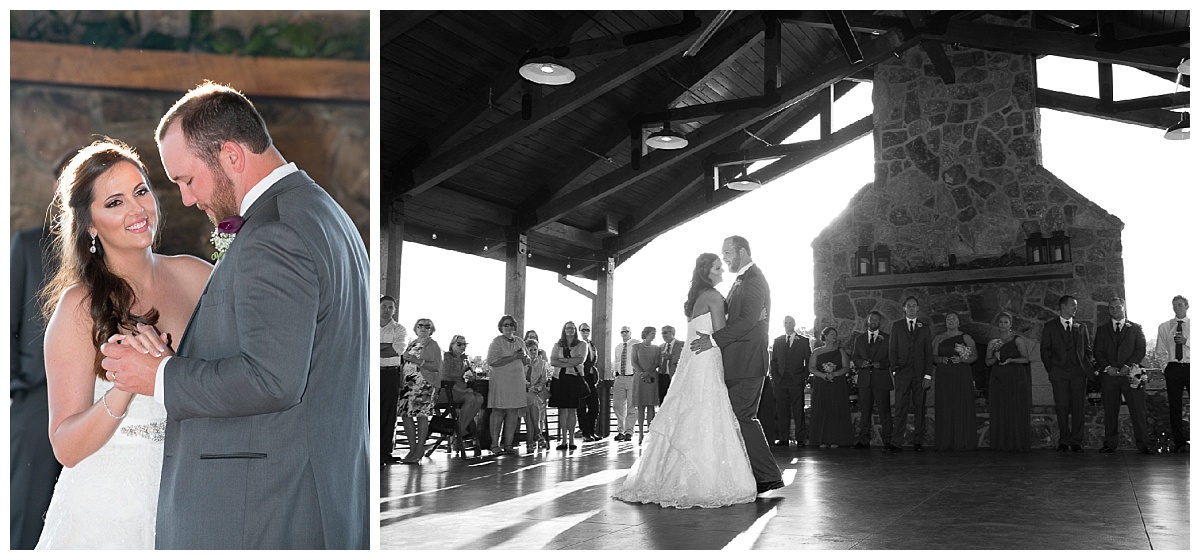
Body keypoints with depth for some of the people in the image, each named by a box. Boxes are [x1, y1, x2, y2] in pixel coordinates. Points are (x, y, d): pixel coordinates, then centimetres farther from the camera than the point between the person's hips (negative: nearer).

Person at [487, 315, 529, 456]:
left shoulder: (520, 342, 17)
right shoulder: (497, 342, -2)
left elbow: (527, 362, 20)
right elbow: (492, 361, -14)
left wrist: (523, 356, -4)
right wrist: (513, 357, -15)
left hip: (517, 381, 5)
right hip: (500, 380, -5)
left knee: (513, 413, 3)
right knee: (499, 412, -5)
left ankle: (508, 444, 8)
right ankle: (495, 445, 0)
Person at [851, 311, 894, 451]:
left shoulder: (887, 339, 6)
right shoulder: (859, 339, 15)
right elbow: (854, 357, 13)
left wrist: (881, 364, -15)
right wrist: (861, 362, -8)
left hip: (881, 380, -3)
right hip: (864, 380, 3)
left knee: (884, 411, -6)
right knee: (865, 412, 5)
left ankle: (887, 442, -4)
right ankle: (864, 441, 11)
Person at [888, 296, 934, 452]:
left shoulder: (924, 327, 11)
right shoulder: (897, 326, 9)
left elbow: (929, 352, 7)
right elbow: (892, 350, 6)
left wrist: (928, 375, -2)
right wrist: (894, 370, -4)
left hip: (920, 373, 1)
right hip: (902, 373, -1)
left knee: (919, 408, 2)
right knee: (901, 407, -6)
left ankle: (919, 442, 7)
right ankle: (896, 442, -7)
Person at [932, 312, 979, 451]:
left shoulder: (966, 338, 5)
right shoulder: (938, 338, 12)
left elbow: (975, 356, 2)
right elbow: (933, 357, 10)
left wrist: (961, 359, -13)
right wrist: (941, 359, -11)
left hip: (961, 376, -2)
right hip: (943, 376, 2)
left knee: (962, 408, -5)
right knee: (944, 409, -1)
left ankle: (963, 442, 0)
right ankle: (945, 443, 1)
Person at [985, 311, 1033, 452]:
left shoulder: (1018, 340, 2)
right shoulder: (992, 342, 12)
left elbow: (1026, 359, -2)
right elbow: (987, 362, 10)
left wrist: (1011, 360, -16)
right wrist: (996, 357, -9)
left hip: (1016, 378, -3)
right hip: (998, 380, 3)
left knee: (1017, 412, -3)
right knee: (999, 412, 1)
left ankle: (1018, 444, 2)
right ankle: (1001, 444, 5)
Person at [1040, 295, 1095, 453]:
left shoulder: (1081, 327, 15)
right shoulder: (1050, 326, 8)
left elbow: (1088, 349, 16)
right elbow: (1045, 350, 6)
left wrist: (1087, 368, 5)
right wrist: (1050, 370, -2)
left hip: (1078, 373, 2)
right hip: (1059, 373, -2)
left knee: (1078, 408, -1)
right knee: (1062, 407, -4)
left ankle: (1077, 442, 4)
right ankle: (1064, 441, 3)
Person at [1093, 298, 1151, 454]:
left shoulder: (1135, 328, 11)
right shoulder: (1102, 329, 14)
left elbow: (1141, 350, 3)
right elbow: (1097, 351, 8)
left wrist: (1128, 366, -11)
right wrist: (1107, 367, -8)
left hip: (1130, 374, -1)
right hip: (1109, 374, 1)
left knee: (1138, 410, -5)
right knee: (1110, 411, 1)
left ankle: (1143, 445, -1)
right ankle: (1110, 444, 6)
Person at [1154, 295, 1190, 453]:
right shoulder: (1164, 327, 12)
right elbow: (1160, 351, 13)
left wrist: (1187, 341, -15)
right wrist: (1165, 367, 3)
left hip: (1192, 367, -1)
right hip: (1173, 368, 1)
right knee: (1175, 407, 1)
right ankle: (1179, 443, 5)